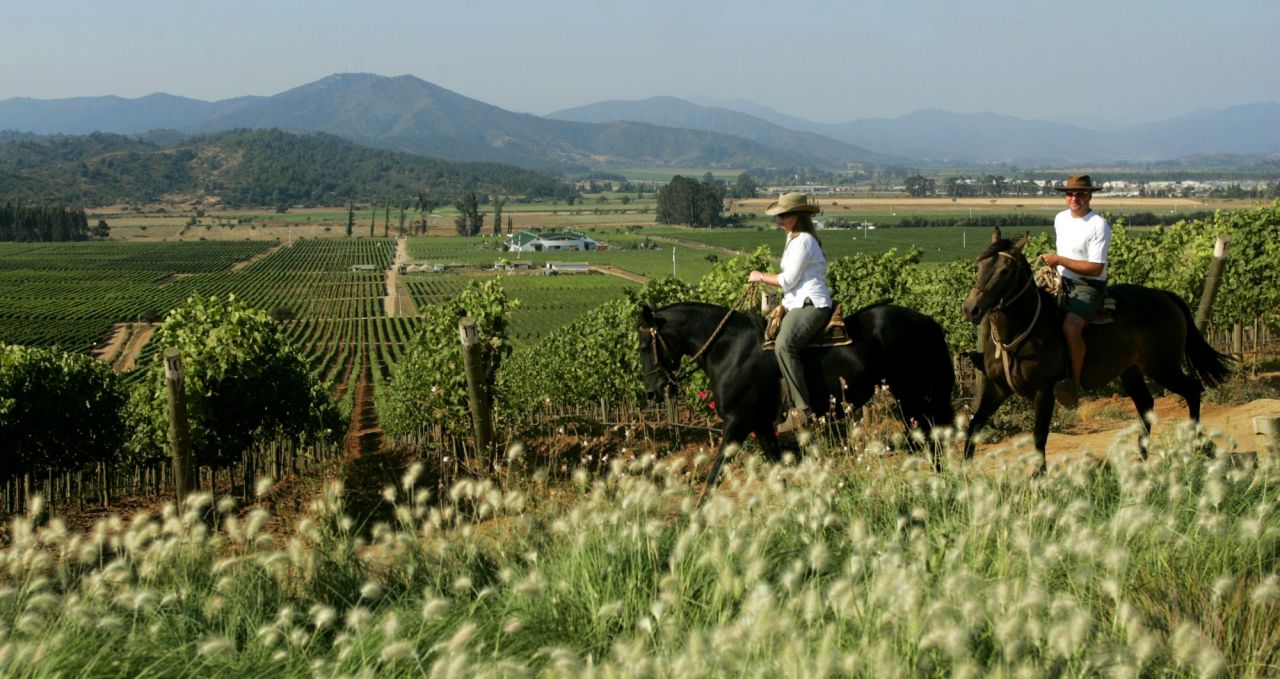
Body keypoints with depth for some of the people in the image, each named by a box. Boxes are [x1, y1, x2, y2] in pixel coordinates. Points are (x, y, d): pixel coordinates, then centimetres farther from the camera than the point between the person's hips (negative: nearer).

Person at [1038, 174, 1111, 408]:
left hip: (1088, 287, -8)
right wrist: (1052, 265, 13)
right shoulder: (1060, 219, 10)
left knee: (1071, 326, -33)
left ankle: (1074, 383, -26)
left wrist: (1060, 260, -19)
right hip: (1061, 282, 8)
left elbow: (1095, 268, -18)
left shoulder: (1099, 226, -13)